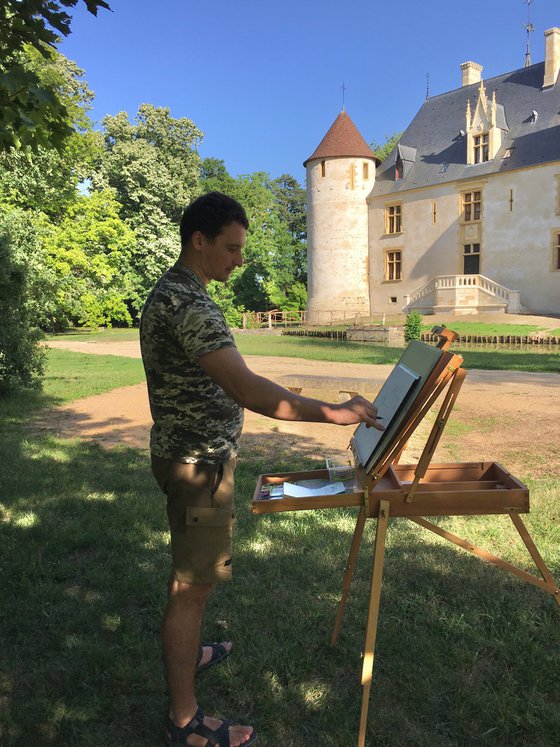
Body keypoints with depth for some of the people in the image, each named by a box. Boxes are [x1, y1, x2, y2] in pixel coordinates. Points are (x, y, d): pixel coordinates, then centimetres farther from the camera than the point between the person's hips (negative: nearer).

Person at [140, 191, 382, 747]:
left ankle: (184, 652, 46)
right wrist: (335, 413, -28)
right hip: (198, 464, -10)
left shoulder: (169, 293, 10)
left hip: (189, 454, 10)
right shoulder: (187, 304, -25)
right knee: (192, 585, 2)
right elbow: (247, 389, -33)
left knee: (192, 575, 25)